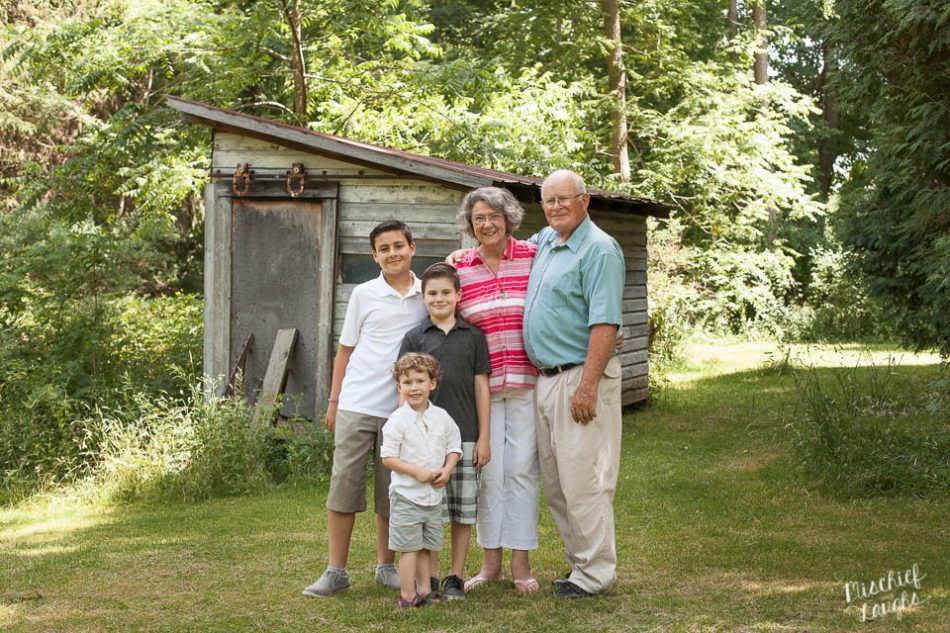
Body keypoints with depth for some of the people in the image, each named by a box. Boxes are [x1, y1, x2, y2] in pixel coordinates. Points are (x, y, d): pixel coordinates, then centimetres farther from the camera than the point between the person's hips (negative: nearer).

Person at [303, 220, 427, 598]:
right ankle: (336, 571, 5)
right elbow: (345, 349, 8)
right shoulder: (364, 295, 3)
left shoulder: (427, 296, 4)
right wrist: (333, 401, 7)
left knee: (392, 493, 7)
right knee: (344, 485, -1)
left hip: (401, 410, 1)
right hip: (356, 406, -1)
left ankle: (386, 566, 21)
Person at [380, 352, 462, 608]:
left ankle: (424, 590, 21)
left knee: (427, 546, 12)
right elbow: (388, 457, -11)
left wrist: (446, 470, -6)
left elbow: (454, 447, 13)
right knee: (409, 547, -3)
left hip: (434, 495, 5)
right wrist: (417, 472, -19)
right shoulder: (398, 420, -11)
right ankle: (408, 595, 3)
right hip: (407, 495, -5)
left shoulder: (441, 417, 4)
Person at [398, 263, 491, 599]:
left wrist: (484, 437, 3)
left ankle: (456, 576, 15)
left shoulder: (473, 336, 5)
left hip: (465, 436, 0)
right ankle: (430, 575, 16)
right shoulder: (414, 338, 5)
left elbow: (481, 387, 7)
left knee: (463, 509, 4)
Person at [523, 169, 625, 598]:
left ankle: (595, 573, 2)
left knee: (582, 478, -6)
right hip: (545, 378, 9)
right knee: (555, 481, 13)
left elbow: (605, 322, -20)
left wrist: (587, 385, -25)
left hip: (580, 377, -9)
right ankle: (580, 562, 22)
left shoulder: (599, 249, -12)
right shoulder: (545, 240, 14)